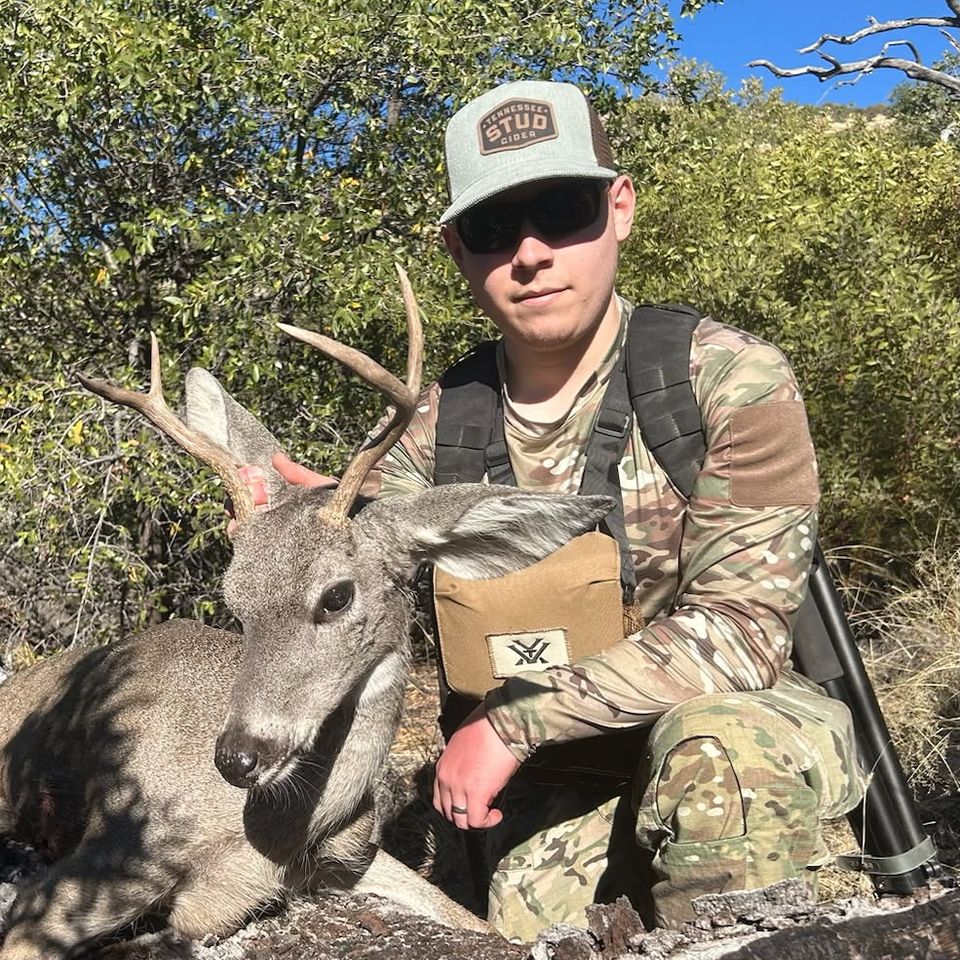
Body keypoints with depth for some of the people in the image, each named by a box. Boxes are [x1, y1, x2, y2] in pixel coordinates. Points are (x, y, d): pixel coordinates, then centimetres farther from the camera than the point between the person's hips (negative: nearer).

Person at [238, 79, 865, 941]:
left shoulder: (732, 383, -18)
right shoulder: (446, 417, -4)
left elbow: (738, 630, -24)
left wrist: (514, 722, -27)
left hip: (751, 727, -3)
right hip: (558, 775, 4)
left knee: (713, 749, -34)